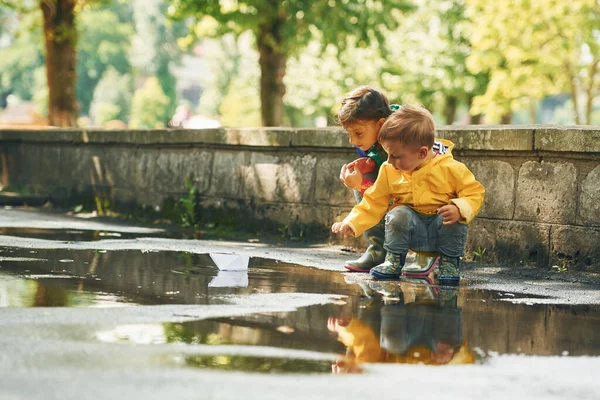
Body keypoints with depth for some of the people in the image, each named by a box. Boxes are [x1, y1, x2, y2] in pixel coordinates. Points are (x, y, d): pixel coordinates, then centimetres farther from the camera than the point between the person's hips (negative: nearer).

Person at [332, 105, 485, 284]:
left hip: (442, 229, -2)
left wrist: (459, 210, -32)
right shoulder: (389, 171, -3)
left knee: (455, 219, -33)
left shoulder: (450, 168, -14)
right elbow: (373, 203, 3)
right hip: (413, 230, 2)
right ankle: (394, 260, -8)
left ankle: (449, 262, -8)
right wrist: (351, 224, -9)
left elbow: (475, 192, -11)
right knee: (398, 214, -28)